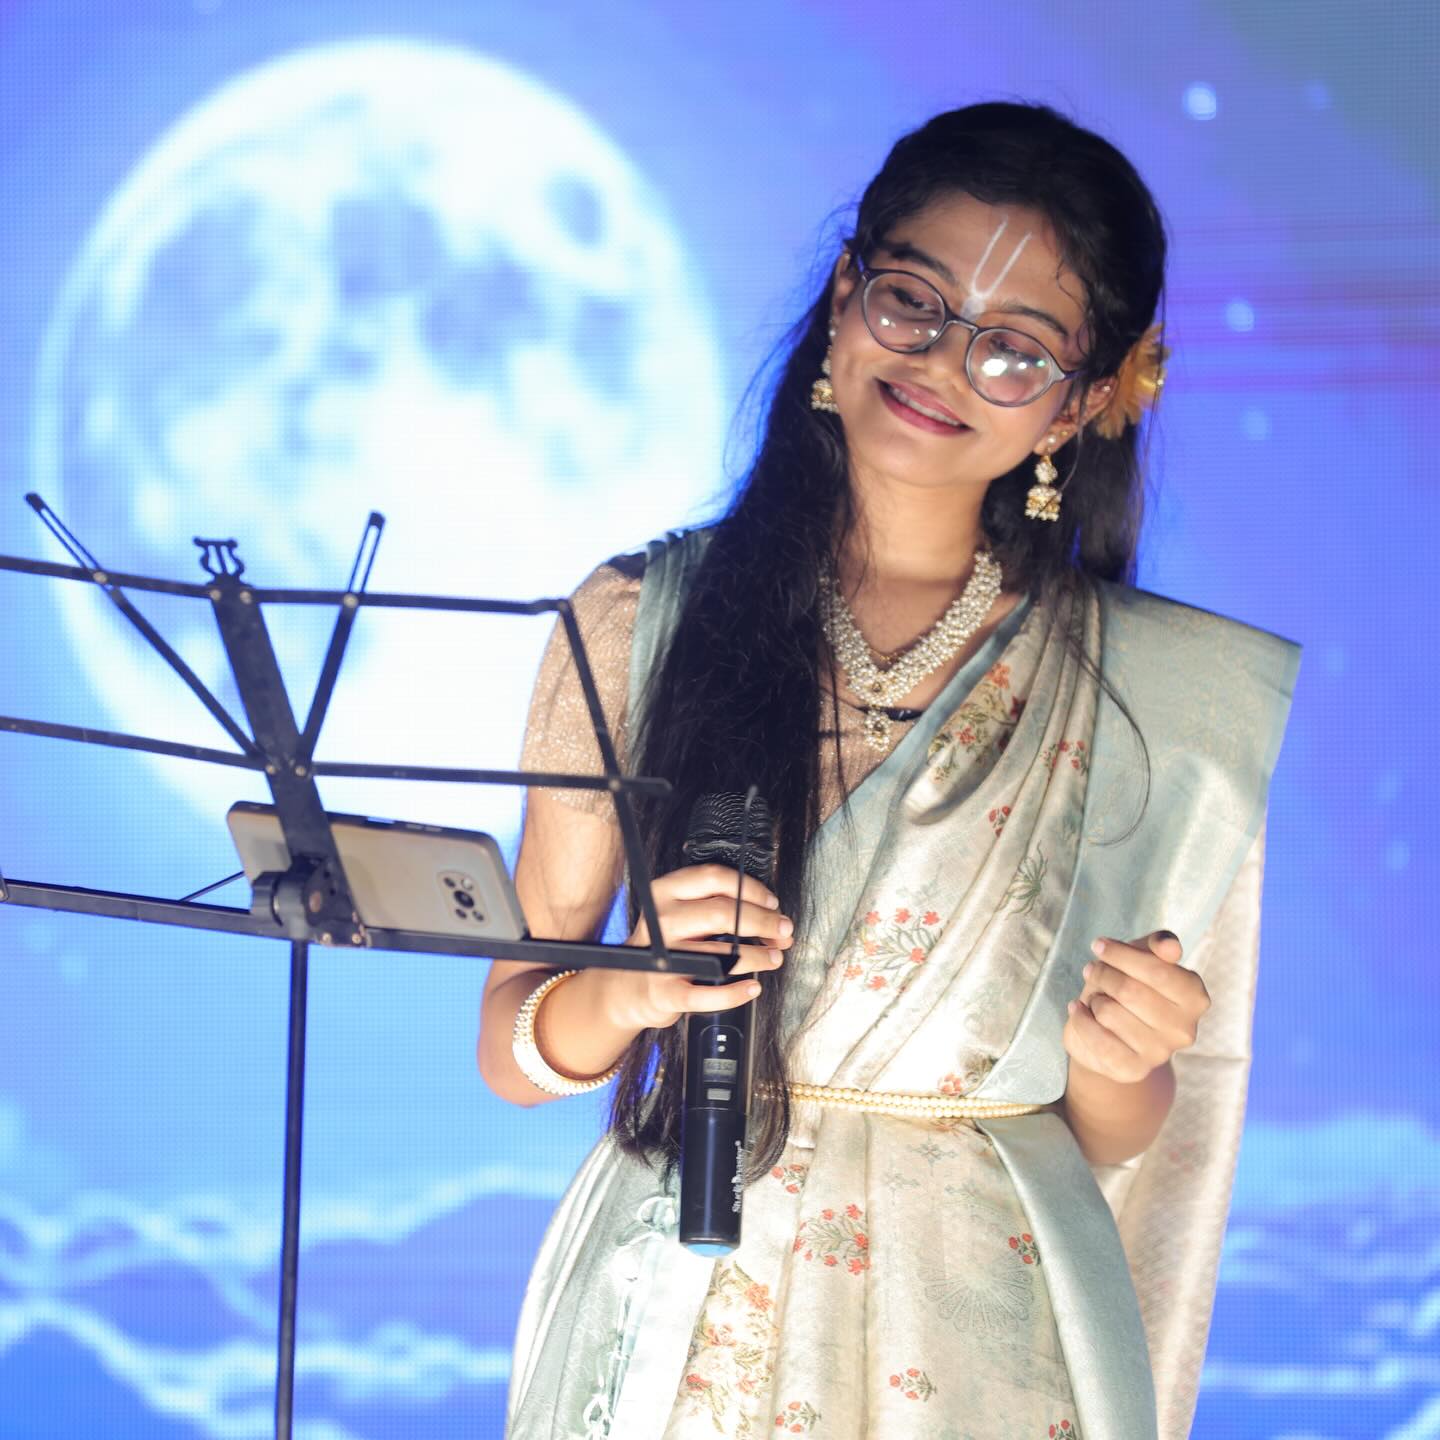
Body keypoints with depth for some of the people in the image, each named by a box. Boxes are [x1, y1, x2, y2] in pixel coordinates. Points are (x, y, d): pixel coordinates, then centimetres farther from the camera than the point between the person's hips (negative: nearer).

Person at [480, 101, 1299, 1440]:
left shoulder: (1161, 695, -2)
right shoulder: (639, 620, -3)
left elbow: (1120, 1141, 5)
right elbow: (509, 1050, -1)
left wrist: (1117, 1063, -16)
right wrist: (629, 991, -21)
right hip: (682, 1321, 0)